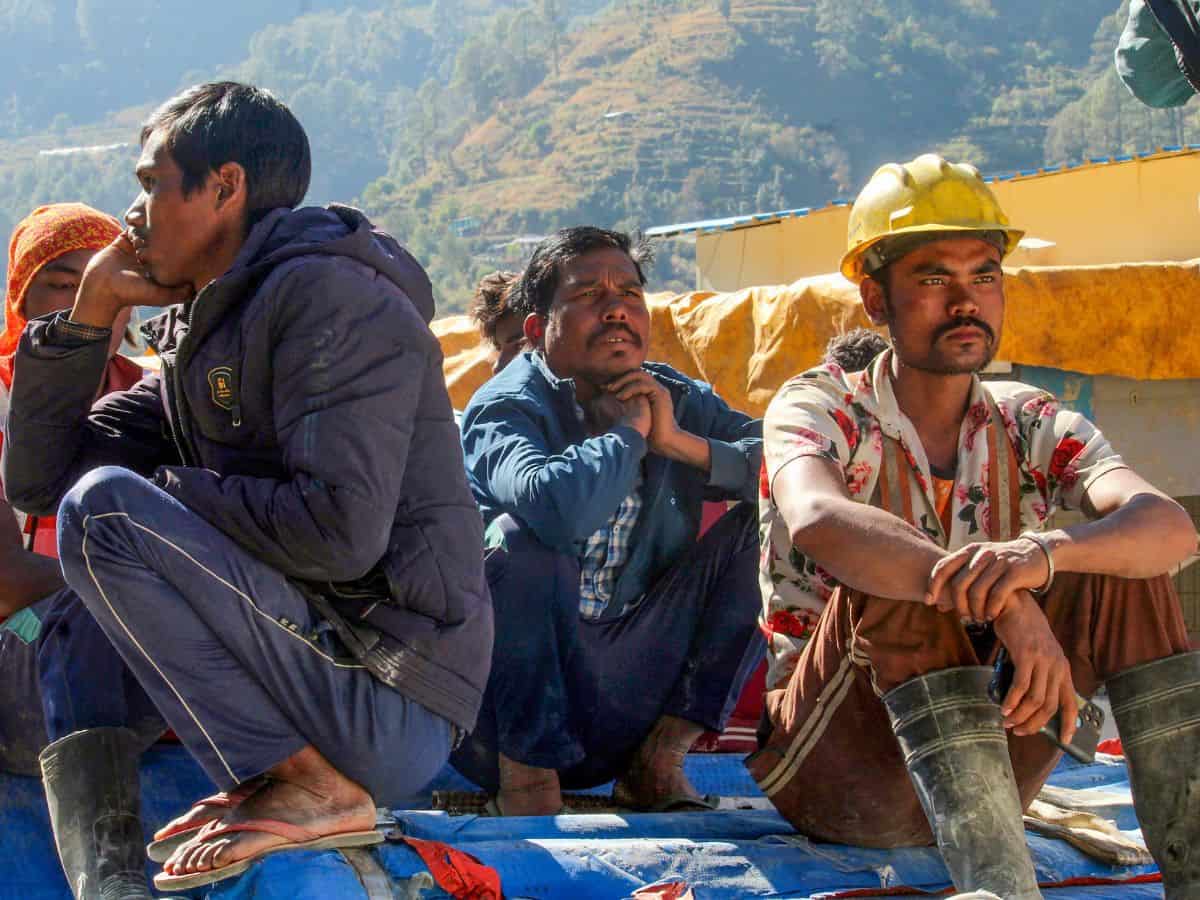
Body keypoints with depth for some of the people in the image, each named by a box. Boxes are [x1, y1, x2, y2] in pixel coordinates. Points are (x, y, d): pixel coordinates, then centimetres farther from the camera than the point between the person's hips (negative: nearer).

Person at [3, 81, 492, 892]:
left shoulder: (329, 294, -12)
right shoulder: (200, 329, 16)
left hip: (392, 704, -9)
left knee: (106, 508, -18)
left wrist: (165, 490, -10)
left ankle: (305, 787, -16)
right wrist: (89, 314, 8)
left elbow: (341, 532, -25)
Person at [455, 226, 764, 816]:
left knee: (759, 524, -6)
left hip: (629, 696, 5)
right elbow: (554, 504, -37)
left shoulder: (680, 401, 6)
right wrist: (627, 431, -18)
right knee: (518, 535, -31)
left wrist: (680, 442, -15)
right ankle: (525, 774, -18)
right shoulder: (505, 408, -13)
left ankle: (660, 757, -5)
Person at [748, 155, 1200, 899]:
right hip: (831, 769, -3)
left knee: (1122, 560, -14)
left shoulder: (1030, 428, 5)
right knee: (890, 576, -30)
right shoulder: (822, 410, -5)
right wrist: (1003, 602, -46)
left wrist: (1046, 553, -40)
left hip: (982, 764, 4)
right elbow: (816, 521, -32)